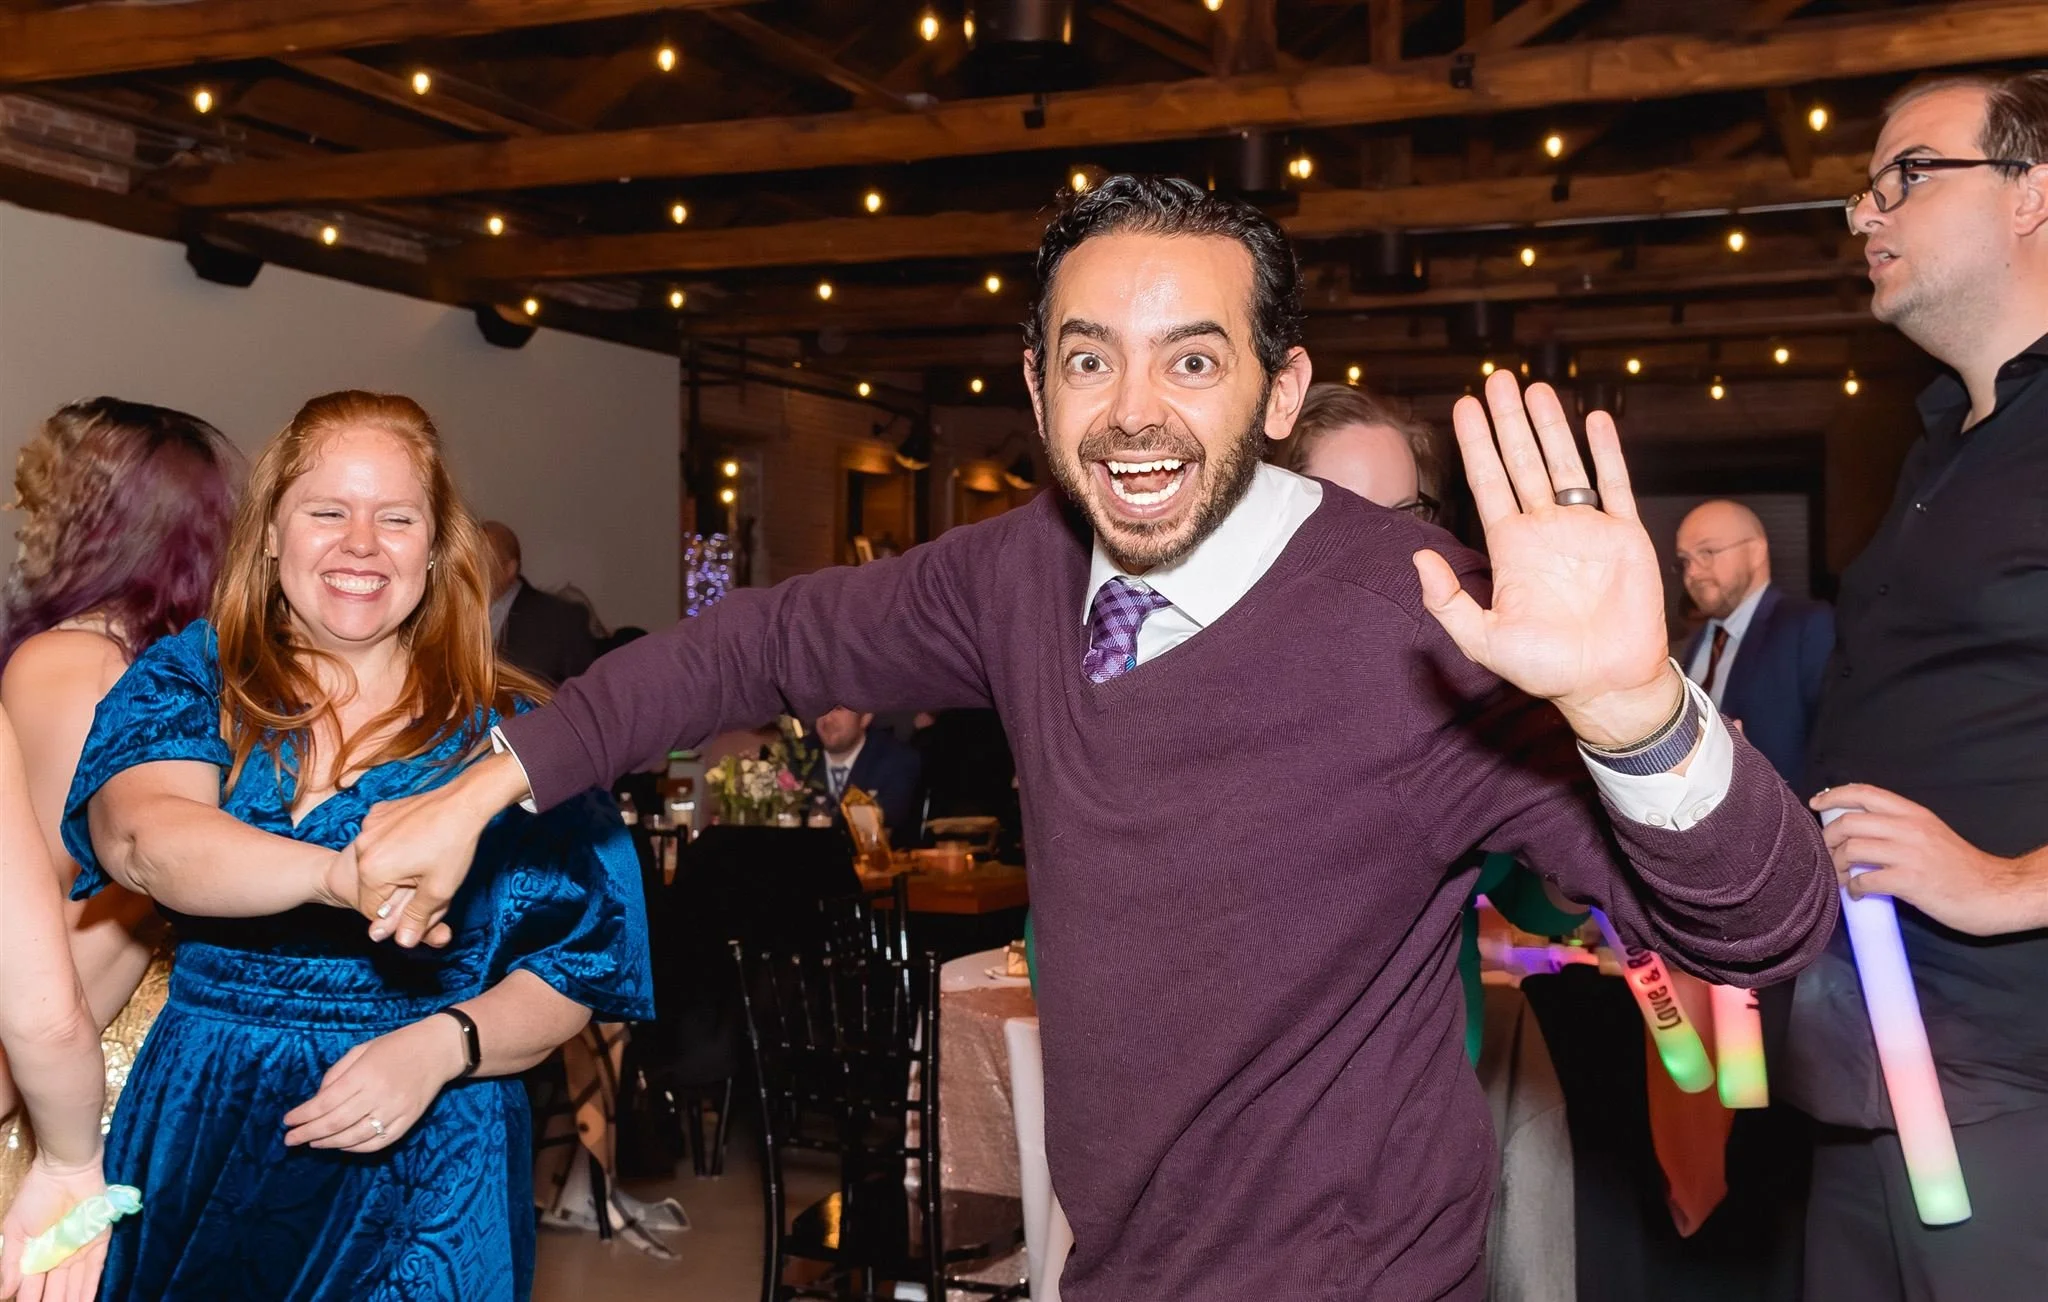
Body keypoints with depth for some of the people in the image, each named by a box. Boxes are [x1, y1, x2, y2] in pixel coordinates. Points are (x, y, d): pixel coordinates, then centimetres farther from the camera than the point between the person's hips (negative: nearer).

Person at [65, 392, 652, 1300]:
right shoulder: (188, 678, 1)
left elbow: (571, 977, -2)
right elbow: (140, 835, -19)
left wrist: (443, 1046, -21)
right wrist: (338, 873, -37)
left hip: (422, 1165, -1)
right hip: (193, 1143, 1)